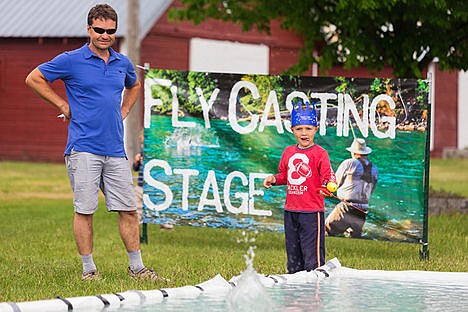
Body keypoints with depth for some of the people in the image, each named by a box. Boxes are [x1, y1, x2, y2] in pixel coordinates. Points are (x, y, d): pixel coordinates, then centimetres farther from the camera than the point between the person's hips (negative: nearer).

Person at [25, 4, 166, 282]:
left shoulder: (123, 63, 12)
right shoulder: (71, 60, -3)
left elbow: (134, 86, 34)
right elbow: (34, 79, 2)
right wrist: (64, 105, 0)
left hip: (115, 149, 5)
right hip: (84, 148, -5)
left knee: (129, 209, 5)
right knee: (85, 210, -2)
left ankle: (137, 267, 13)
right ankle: (89, 269, 7)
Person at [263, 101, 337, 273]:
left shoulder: (320, 153, -8)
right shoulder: (288, 152, 11)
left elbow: (328, 176, -13)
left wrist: (330, 185, -35)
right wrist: (274, 178, 4)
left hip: (312, 211, -7)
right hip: (290, 211, 7)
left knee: (312, 258, -8)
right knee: (293, 254, 16)